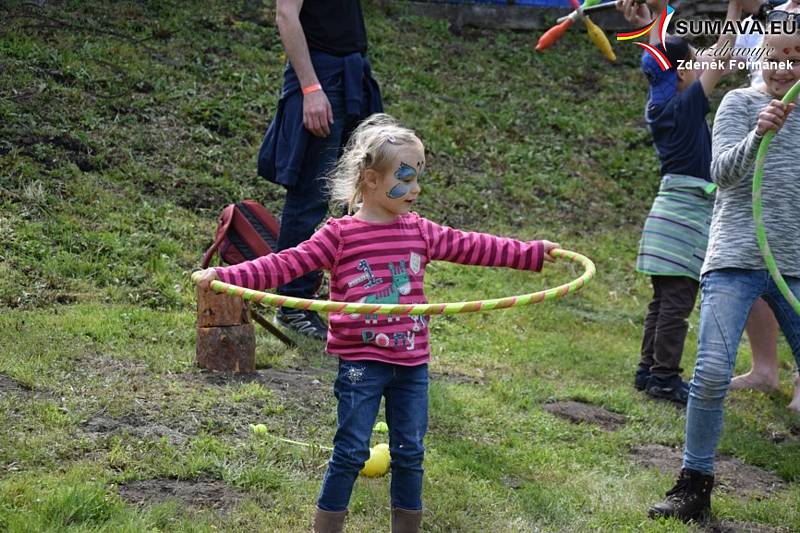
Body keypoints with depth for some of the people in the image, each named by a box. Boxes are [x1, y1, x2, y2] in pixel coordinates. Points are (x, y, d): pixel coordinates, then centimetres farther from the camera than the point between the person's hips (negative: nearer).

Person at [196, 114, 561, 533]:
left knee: (410, 453, 11)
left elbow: (472, 247, 13)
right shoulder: (340, 235, -8)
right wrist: (226, 276, -24)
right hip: (361, 362, -5)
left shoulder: (420, 232, 7)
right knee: (351, 452, -2)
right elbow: (288, 263, -13)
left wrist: (532, 253, 14)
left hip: (411, 362, 5)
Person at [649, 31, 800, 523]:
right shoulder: (741, 103, 1)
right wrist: (758, 136, -32)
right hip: (736, 261, -3)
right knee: (712, 375, -13)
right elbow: (723, 172, -15)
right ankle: (695, 488, 1)